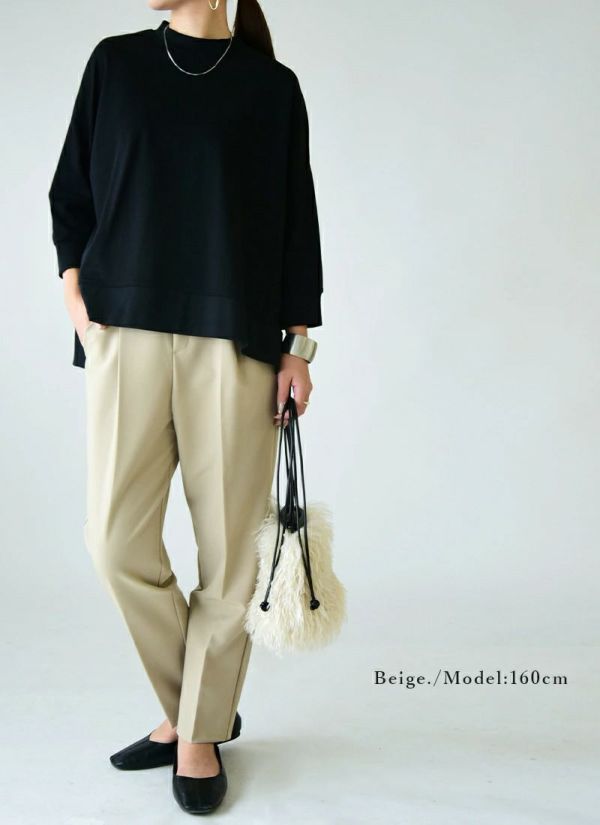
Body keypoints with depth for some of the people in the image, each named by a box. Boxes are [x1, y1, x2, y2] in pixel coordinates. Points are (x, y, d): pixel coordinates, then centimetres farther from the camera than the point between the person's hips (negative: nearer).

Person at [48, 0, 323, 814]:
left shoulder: (272, 86, 9)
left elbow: (296, 220, 8)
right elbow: (71, 190, 15)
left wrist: (298, 345, 2)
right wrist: (75, 287, 0)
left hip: (235, 338, -1)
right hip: (126, 329, 2)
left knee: (227, 540, 0)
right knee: (117, 536, -2)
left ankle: (202, 732, 18)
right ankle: (190, 708, 19)